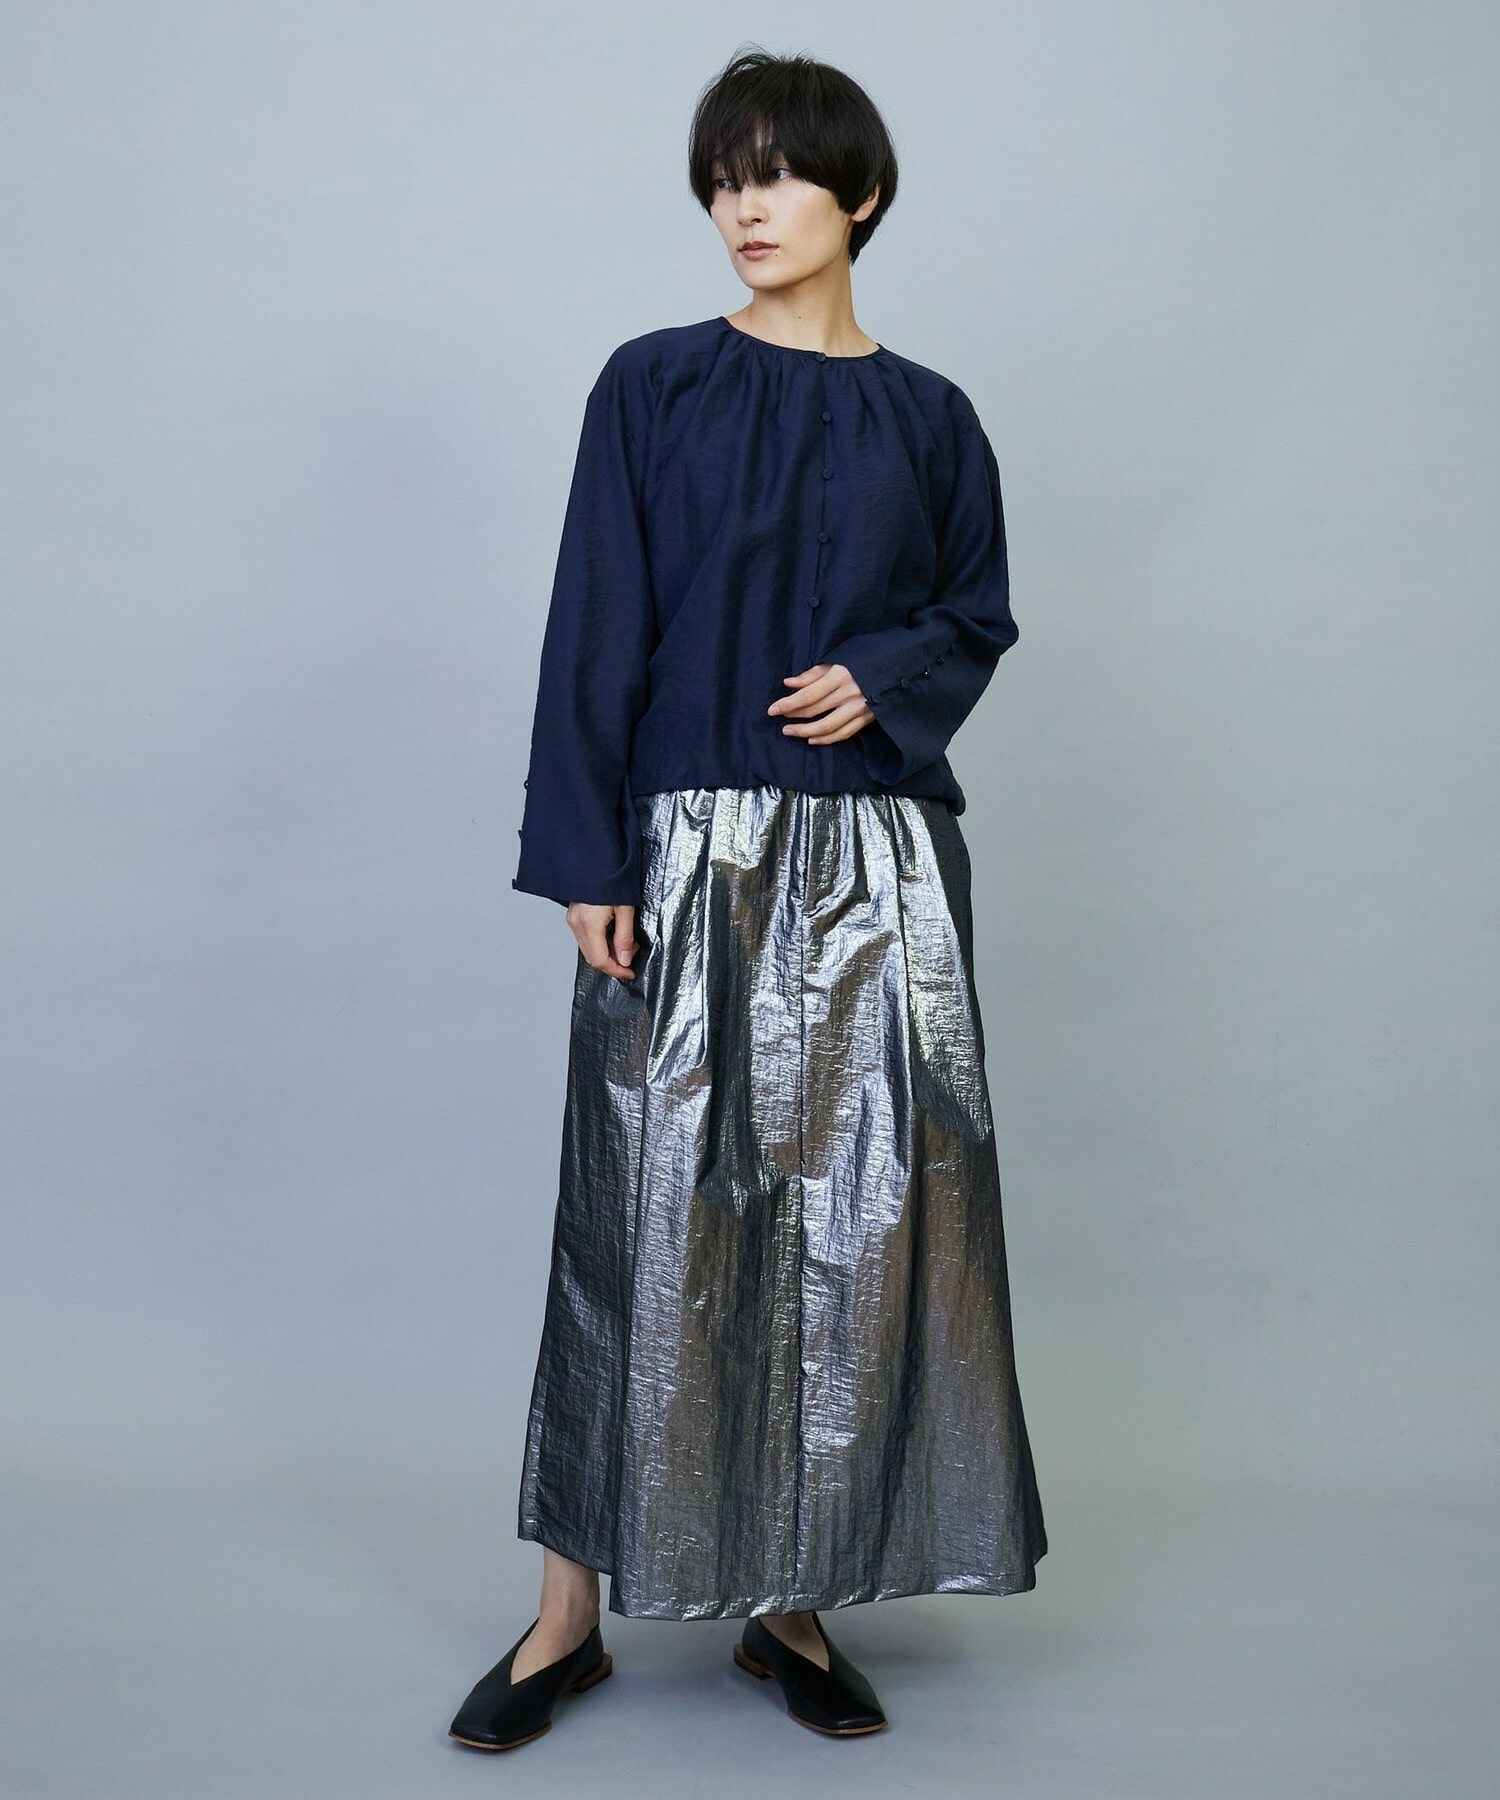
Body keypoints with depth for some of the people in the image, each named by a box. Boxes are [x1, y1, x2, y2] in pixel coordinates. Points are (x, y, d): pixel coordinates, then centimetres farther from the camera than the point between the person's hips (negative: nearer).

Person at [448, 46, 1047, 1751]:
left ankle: (795, 1602, 17)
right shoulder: (654, 385, 3)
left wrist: (885, 681, -5)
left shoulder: (926, 417, 9)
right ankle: (572, 1610, 13)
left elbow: (978, 615, 17)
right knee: (649, 1210, -1)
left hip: (874, 863, 2)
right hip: (693, 854, -2)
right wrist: (586, 863, -9)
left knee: (859, 1210, 2)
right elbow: (595, 631, -1)